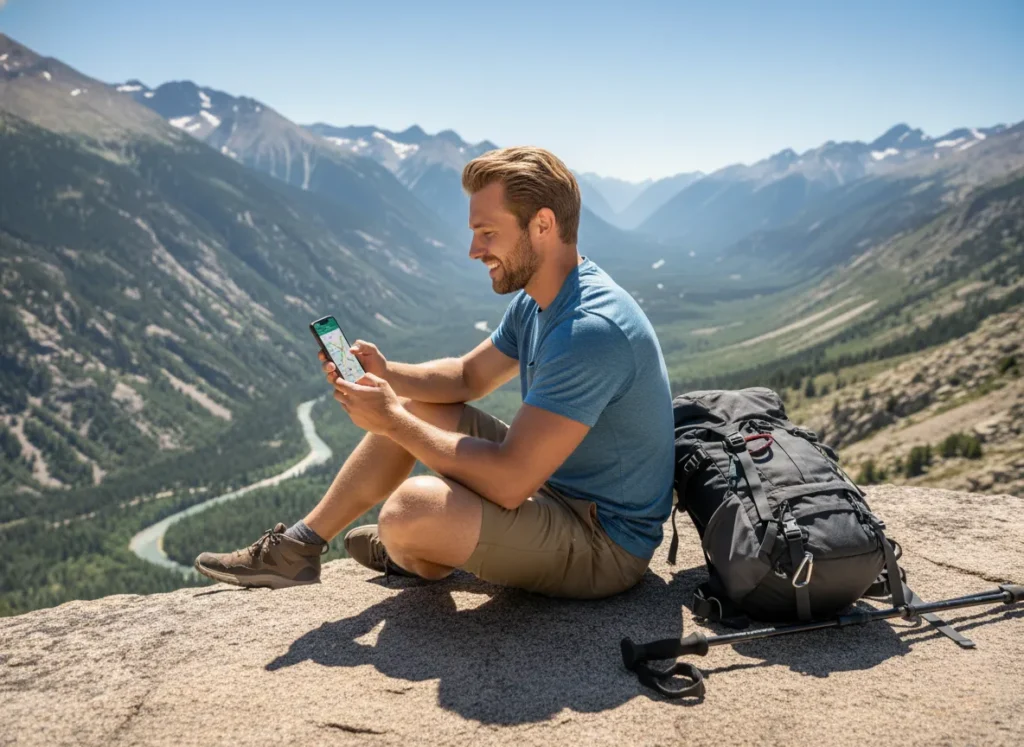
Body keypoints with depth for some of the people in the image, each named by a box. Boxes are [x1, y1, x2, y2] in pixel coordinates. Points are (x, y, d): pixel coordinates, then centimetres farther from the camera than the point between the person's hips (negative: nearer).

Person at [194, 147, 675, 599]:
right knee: (410, 405, 12)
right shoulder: (534, 301, 4)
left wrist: (392, 421, -21)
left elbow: (510, 481, -31)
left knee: (412, 506, -30)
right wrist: (385, 374, -3)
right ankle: (299, 547, 21)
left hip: (604, 544, -9)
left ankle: (422, 561, 8)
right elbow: (469, 376, 15)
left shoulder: (591, 330, -29)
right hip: (556, 484, 10)